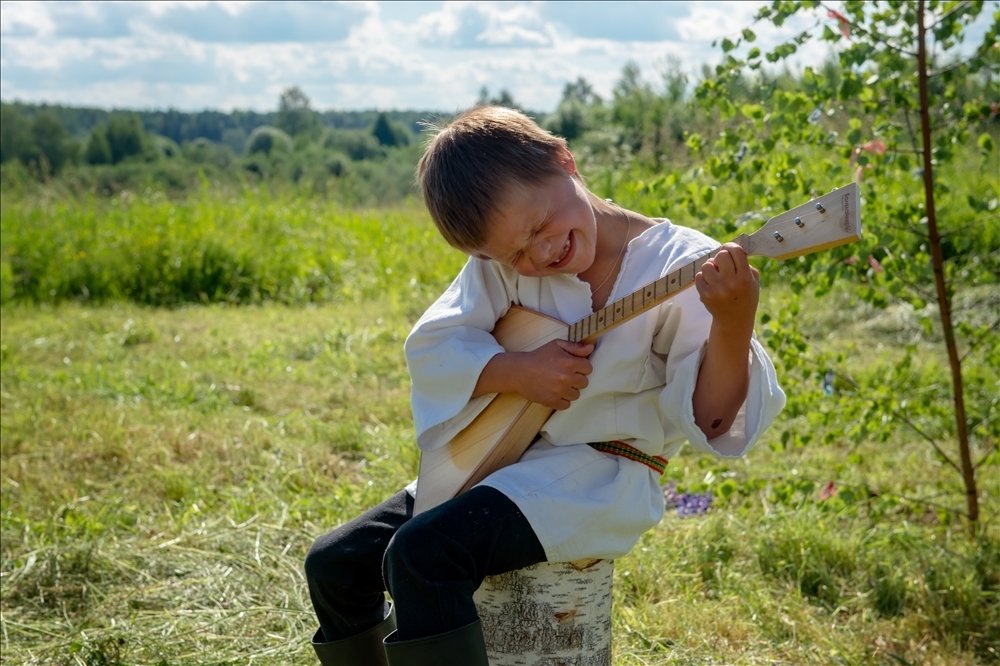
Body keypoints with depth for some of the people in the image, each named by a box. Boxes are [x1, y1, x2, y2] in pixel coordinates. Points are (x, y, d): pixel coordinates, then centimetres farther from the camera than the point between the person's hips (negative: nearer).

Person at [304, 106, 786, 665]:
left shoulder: (682, 265, -16)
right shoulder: (504, 268, -1)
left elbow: (710, 419, -22)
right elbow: (430, 346, -5)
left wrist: (733, 326, -41)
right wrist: (517, 371, -21)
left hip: (601, 476, -6)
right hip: (502, 459, 6)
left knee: (421, 555, -27)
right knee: (334, 565, 5)